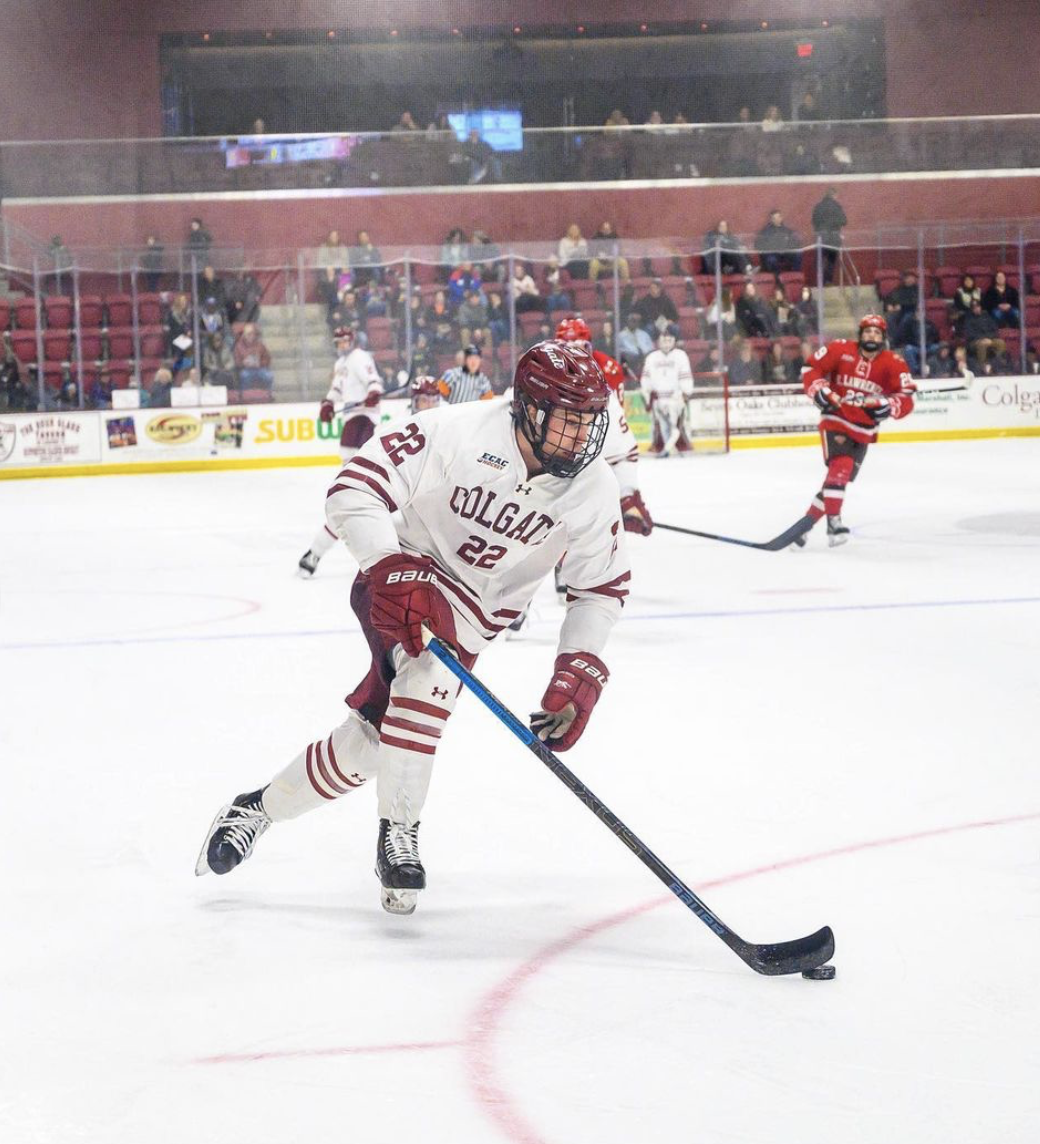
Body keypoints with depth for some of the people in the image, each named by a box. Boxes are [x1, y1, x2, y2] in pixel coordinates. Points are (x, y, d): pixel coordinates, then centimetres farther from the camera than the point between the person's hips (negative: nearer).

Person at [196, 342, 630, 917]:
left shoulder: (593, 487, -14)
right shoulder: (454, 432, -27)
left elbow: (603, 587, -1)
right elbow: (354, 489, -26)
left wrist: (581, 671, -14)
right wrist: (395, 569, -40)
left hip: (471, 617, 5)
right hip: (401, 582, -5)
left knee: (371, 736, -4)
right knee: (428, 671, -34)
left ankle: (261, 807, 16)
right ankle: (398, 835, -22)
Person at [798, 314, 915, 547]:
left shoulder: (894, 364, -6)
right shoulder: (840, 350, -8)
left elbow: (906, 400, -10)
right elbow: (811, 369, -2)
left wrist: (887, 405, -29)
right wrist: (820, 391, -17)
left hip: (863, 431, 3)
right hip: (835, 420, -3)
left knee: (843, 476, 5)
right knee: (839, 466, -24)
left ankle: (807, 521, 17)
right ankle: (833, 522, -22)